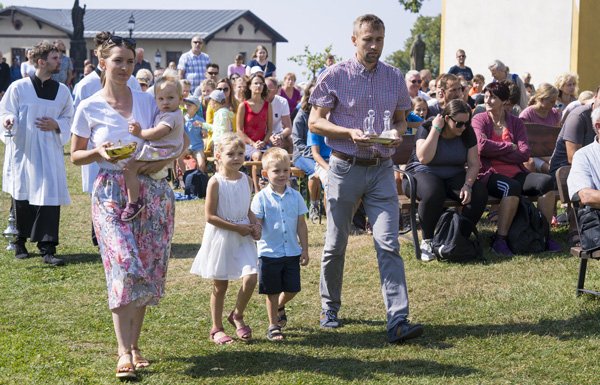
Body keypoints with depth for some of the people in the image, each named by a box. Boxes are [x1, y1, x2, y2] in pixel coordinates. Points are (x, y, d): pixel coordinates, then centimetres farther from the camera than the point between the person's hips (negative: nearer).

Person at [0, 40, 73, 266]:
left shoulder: (62, 91, 5)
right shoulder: (19, 88, -5)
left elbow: (68, 118, 15)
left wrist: (56, 125, -5)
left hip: (50, 153, 2)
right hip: (23, 152, -2)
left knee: (50, 199, -8)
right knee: (22, 200, 7)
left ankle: (48, 249, -2)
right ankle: (20, 243, 27)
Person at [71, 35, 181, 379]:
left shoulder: (147, 101, 6)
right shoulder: (89, 108, 0)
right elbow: (75, 156, 7)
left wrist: (161, 160, -6)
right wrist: (99, 153, -12)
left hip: (149, 191, 3)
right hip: (111, 193, -3)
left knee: (146, 269, 4)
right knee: (124, 265, -17)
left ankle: (134, 344, 18)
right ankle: (124, 352, -17)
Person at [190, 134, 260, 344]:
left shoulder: (246, 180, 5)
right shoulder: (216, 182, -12)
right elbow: (210, 216, -14)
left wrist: (255, 224, -3)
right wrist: (237, 228, -15)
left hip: (242, 239, 4)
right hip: (220, 238, -4)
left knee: (250, 278, -11)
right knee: (220, 285, 7)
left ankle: (237, 315, 14)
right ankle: (216, 328, 22)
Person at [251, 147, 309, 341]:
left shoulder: (295, 197, 1)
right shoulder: (261, 198, -8)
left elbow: (301, 225, 7)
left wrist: (305, 250, 6)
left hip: (292, 252, 3)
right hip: (269, 252, -3)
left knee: (293, 288, 8)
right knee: (272, 292, 6)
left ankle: (279, 307, 40)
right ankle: (273, 326, 21)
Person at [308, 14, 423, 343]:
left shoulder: (395, 78, 6)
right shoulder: (336, 76, -4)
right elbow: (315, 122, -2)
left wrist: (398, 133, -9)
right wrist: (351, 133, -18)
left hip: (381, 170, 2)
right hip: (345, 167, -2)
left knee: (388, 244, -8)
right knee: (335, 245, 9)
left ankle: (398, 320, -13)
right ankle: (329, 308, 27)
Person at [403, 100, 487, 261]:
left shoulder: (467, 132, 0)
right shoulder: (426, 129, -12)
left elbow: (473, 164, -3)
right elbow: (424, 158, -28)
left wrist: (468, 185, -21)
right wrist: (436, 129, -25)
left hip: (454, 177, 4)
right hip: (422, 174, -4)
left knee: (480, 194, -24)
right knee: (433, 193, -40)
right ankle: (427, 241, -23)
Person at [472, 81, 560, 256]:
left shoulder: (515, 122, 15)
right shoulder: (479, 120, 7)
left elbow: (524, 154, 0)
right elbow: (481, 145, -13)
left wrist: (495, 151, -8)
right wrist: (510, 147, -4)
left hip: (516, 173, 4)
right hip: (490, 174, -4)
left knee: (546, 181, -23)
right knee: (512, 186, -37)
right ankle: (500, 240, -31)